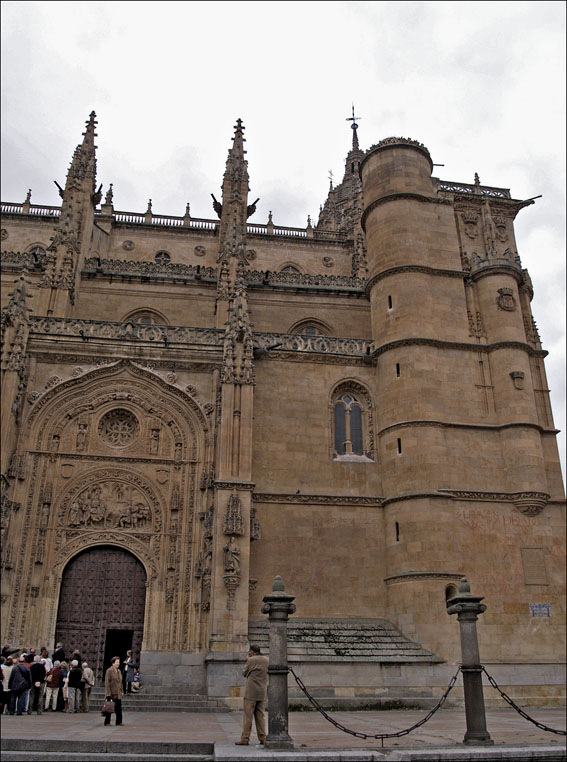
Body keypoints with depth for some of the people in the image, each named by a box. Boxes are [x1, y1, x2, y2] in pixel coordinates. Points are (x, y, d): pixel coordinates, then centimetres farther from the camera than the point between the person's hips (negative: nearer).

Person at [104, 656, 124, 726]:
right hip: (111, 693, -7)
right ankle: (107, 722, 12)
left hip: (118, 693, 7)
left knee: (119, 708, 7)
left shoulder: (119, 671, 12)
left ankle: (119, 721, 15)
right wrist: (108, 693, -18)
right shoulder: (109, 670, -10)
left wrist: (122, 691, 14)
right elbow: (107, 682, -14)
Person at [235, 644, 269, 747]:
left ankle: (245, 739, 0)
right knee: (260, 716, 11)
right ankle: (262, 738, 10)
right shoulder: (266, 660, 8)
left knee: (248, 716, -1)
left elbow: (245, 673, 1)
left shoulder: (251, 660, -9)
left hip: (251, 692, -6)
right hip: (263, 693, 6)